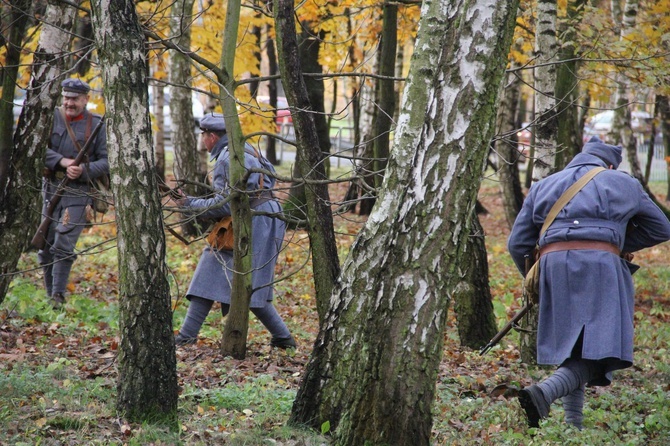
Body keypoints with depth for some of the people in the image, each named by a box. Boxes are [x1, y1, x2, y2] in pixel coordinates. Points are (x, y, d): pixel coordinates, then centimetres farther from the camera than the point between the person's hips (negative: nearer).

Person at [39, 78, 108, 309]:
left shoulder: (97, 125, -3)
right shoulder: (52, 117, 2)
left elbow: (107, 161, -4)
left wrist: (83, 170, -20)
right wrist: (62, 161, -19)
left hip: (79, 192, -3)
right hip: (52, 188, 4)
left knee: (63, 245, -13)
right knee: (46, 245, 8)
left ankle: (58, 296, -8)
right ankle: (49, 294, 19)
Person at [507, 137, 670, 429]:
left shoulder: (544, 186, 25)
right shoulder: (623, 184, 21)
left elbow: (517, 244, 19)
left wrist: (533, 281, 33)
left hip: (553, 263, 4)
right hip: (600, 263, -4)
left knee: (570, 349, 12)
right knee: (598, 351, -11)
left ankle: (573, 426, 6)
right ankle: (543, 393, -34)